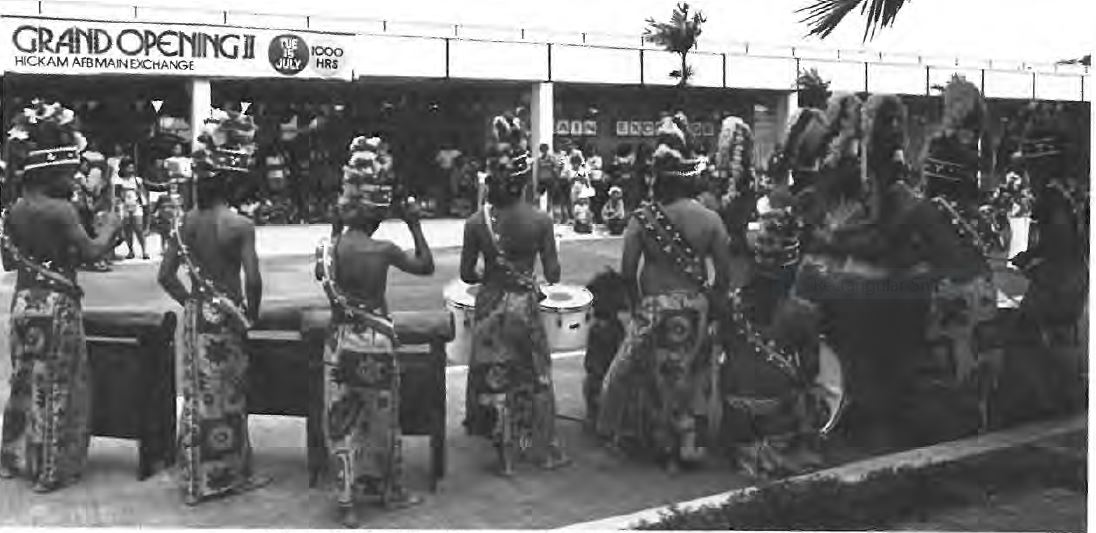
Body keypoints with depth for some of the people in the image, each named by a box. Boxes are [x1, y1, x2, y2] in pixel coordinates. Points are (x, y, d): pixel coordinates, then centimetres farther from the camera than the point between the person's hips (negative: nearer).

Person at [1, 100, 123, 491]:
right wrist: (109, 228, 0)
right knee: (57, 387, 4)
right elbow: (92, 252, -18)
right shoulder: (60, 210, -17)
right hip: (57, 307, -7)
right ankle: (50, 470, 12)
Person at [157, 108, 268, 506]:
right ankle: (229, 475, 22)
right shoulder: (240, 225, -15)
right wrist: (251, 315, -5)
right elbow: (253, 279, -21)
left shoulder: (186, 222, 0)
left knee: (198, 397, 14)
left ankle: (197, 480, 24)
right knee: (228, 399, 9)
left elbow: (166, 276, 1)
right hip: (227, 318, -5)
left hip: (196, 317, 5)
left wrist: (190, 302, 13)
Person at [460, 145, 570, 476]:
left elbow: (466, 274, -5)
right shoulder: (540, 220, -12)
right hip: (525, 306, 0)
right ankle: (545, 451, 25)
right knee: (538, 379, 16)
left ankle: (506, 457, 20)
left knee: (494, 380, 13)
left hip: (490, 307, 1)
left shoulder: (477, 222, -10)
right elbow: (553, 275, -9)